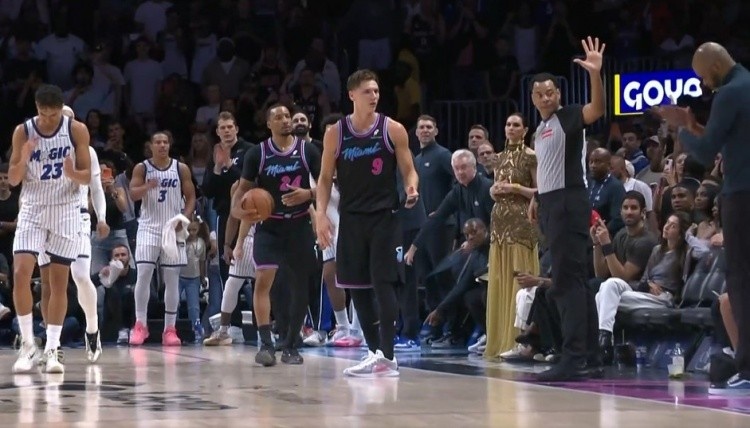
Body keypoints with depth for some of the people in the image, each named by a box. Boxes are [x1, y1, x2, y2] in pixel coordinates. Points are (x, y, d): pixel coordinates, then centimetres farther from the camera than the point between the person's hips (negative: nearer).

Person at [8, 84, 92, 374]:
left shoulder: (77, 130, -8)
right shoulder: (23, 131, -6)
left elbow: (87, 177, -3)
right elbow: (13, 180, -2)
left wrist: (73, 174, -25)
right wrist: (24, 158, -22)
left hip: (66, 210, 0)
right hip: (33, 209, 0)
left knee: (59, 281, 0)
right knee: (20, 273, -14)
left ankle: (52, 349, 6)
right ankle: (27, 344, -3)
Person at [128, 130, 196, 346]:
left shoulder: (181, 169, 3)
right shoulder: (142, 168, 0)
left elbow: (191, 197, 5)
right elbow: (133, 194, -9)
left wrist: (184, 218, -11)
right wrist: (147, 187, -29)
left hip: (173, 227, 1)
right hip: (149, 227, -1)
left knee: (172, 277, 2)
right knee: (143, 274, -12)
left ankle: (170, 328, 6)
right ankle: (140, 324, -4)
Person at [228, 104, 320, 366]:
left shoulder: (308, 150, -3)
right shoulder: (257, 154, -3)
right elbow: (243, 190, 2)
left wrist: (308, 194, -19)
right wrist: (240, 211, -16)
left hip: (300, 226, 2)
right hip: (269, 226, -2)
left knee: (300, 286, 7)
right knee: (263, 280, -19)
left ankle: (290, 345, 20)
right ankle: (266, 344, -21)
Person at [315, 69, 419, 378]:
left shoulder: (393, 130, -2)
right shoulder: (335, 134, 2)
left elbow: (409, 170, 3)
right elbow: (325, 178, 8)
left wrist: (411, 189, -18)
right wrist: (321, 214, -5)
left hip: (384, 216, -3)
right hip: (351, 217, 3)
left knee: (384, 285, -10)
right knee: (357, 287, 6)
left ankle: (388, 356, -10)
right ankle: (374, 353, 15)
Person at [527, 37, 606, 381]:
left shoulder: (568, 117, -7)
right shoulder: (540, 130, 19)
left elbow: (597, 110, -27)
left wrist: (595, 74, -41)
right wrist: (537, 198, 22)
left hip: (568, 202, -10)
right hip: (550, 205, 10)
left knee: (567, 282, -14)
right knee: (571, 282, 11)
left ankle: (573, 360, -18)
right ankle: (589, 356, 15)